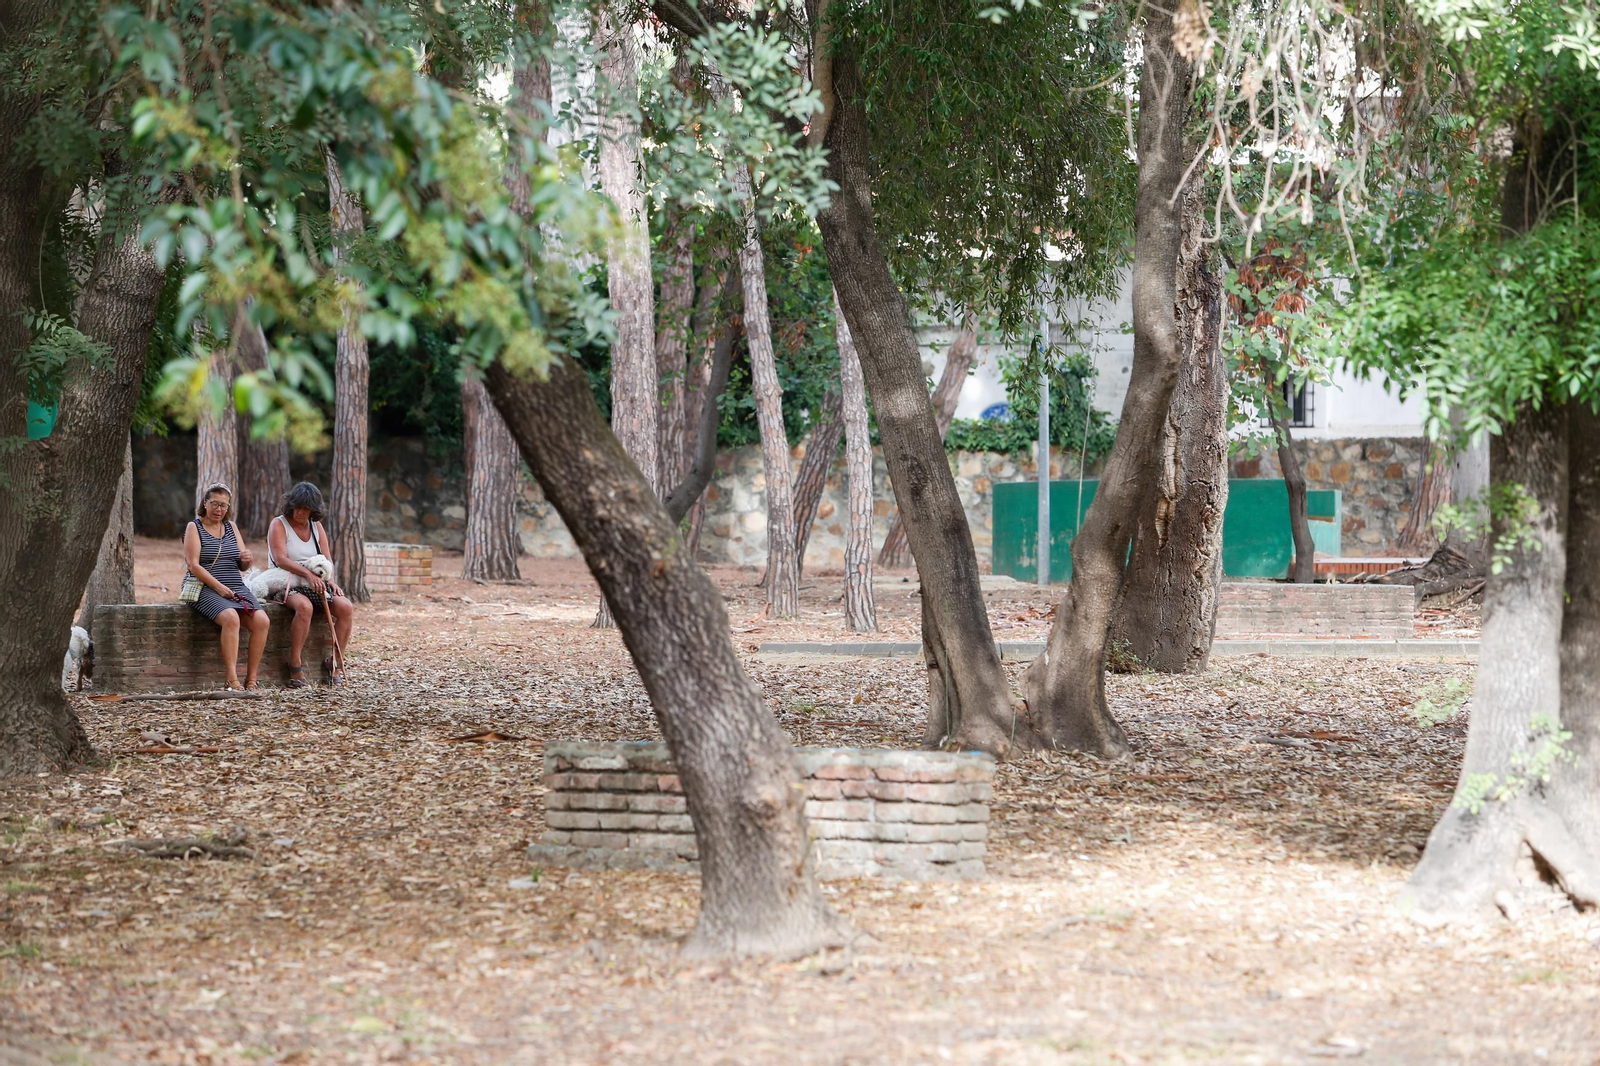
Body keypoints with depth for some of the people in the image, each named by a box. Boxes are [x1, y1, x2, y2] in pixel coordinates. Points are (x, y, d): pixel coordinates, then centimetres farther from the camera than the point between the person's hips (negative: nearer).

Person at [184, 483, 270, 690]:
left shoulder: (231, 527, 18)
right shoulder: (194, 527, 2)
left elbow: (243, 564, 17)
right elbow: (193, 565, -9)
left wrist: (246, 559, -8)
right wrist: (219, 587, -19)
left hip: (236, 588, 6)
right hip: (206, 589, -6)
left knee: (261, 621, -20)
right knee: (231, 618, -34)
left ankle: (251, 679, -18)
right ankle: (232, 679, -37)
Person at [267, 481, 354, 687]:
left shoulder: (316, 527, 15)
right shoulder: (279, 525, -2)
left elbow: (326, 560, 14)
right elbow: (280, 559, -16)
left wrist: (330, 581, -7)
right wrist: (308, 574, -27)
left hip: (314, 585, 6)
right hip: (286, 585, -6)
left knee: (346, 607, -20)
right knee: (304, 606, -38)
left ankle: (335, 662, -12)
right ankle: (295, 666, -34)